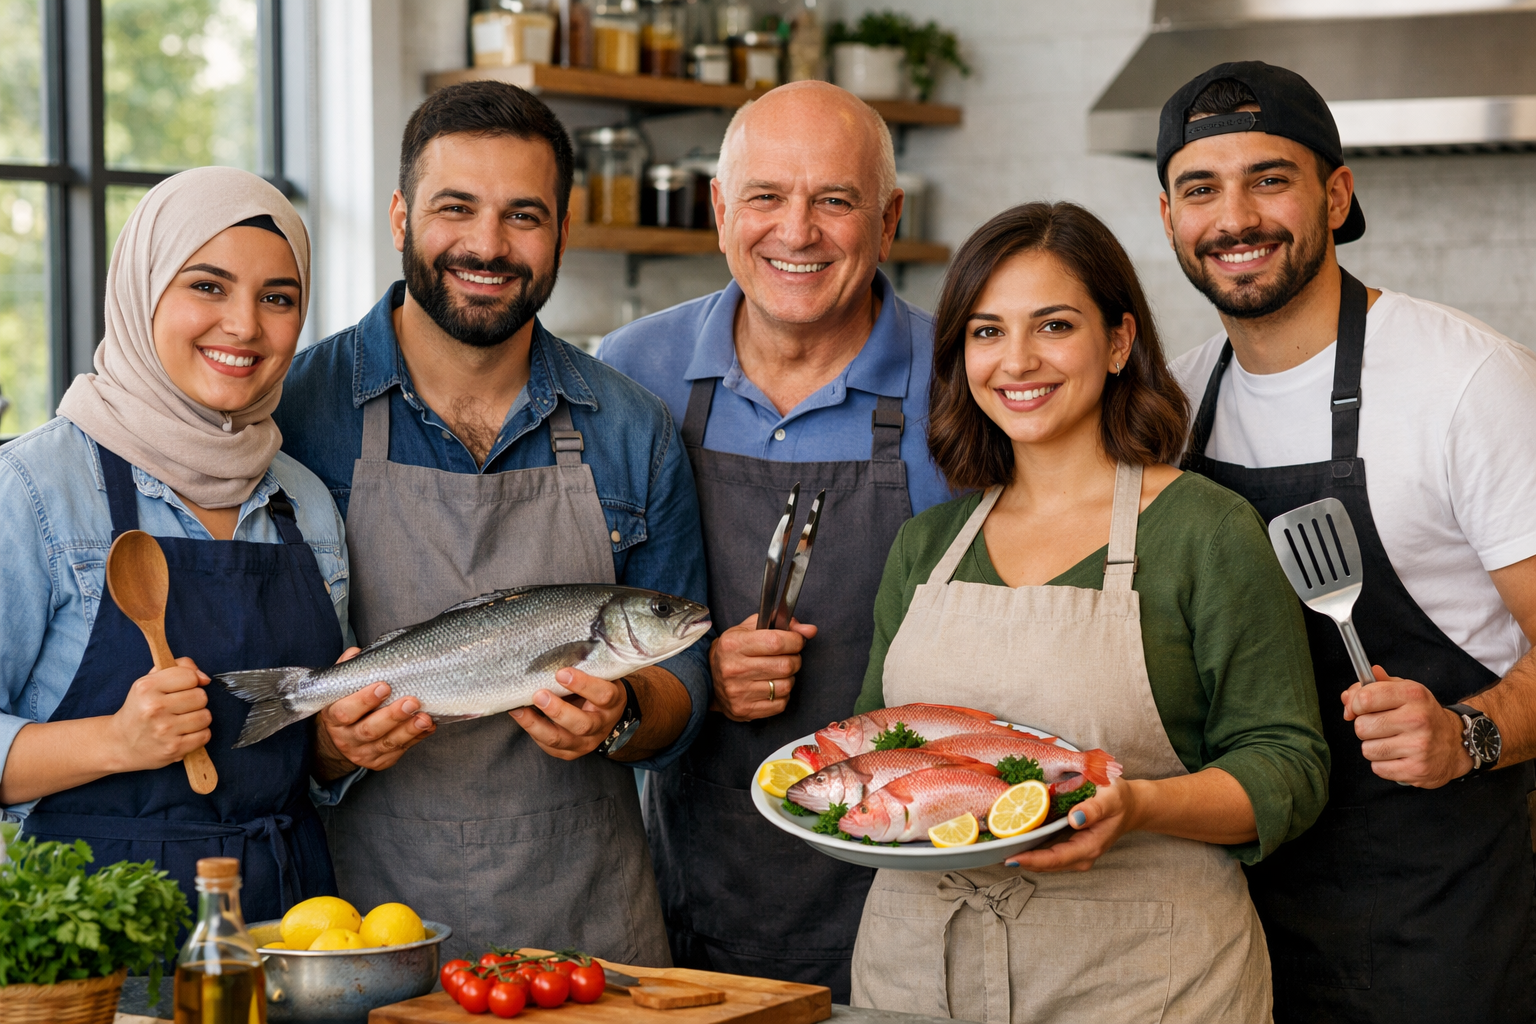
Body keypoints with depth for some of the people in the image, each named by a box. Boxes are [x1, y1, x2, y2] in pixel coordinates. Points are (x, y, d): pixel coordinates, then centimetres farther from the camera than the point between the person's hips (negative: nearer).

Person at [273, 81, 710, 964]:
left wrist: (620, 718, -13)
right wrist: (321, 730, -21)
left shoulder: (634, 434, 5)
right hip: (361, 920, -2)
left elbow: (680, 687, 9)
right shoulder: (295, 411, -3)